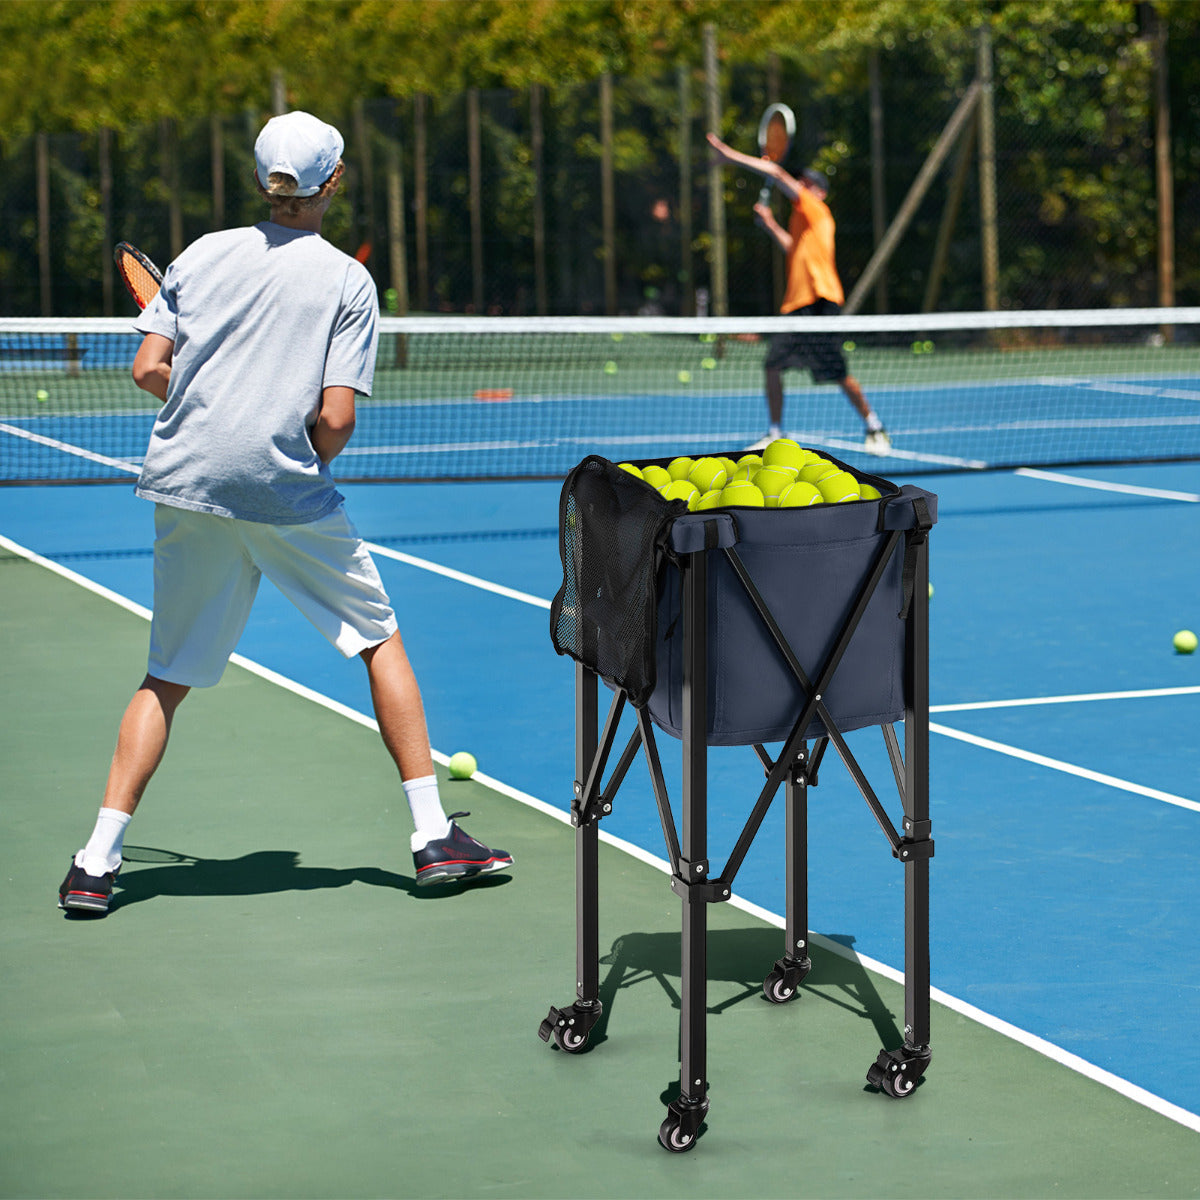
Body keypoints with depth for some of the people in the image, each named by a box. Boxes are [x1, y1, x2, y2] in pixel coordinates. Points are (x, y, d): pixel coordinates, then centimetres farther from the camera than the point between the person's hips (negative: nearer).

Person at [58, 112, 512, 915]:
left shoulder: (203, 254, 7)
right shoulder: (348, 282, -1)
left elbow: (149, 370, 3)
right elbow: (335, 420, -9)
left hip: (186, 485, 3)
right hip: (287, 488, -3)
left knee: (168, 678, 12)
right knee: (381, 641, 13)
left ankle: (97, 862, 4)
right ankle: (434, 835, 11)